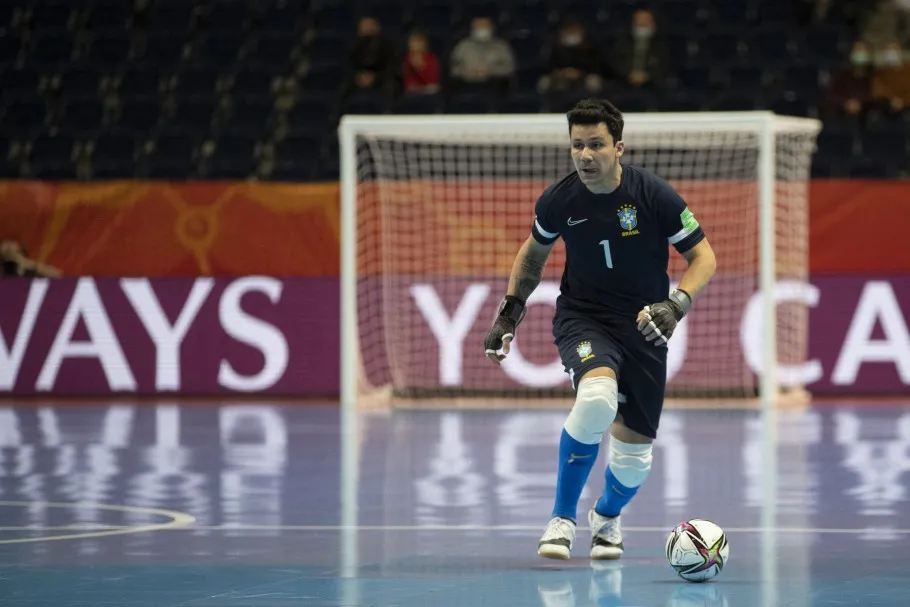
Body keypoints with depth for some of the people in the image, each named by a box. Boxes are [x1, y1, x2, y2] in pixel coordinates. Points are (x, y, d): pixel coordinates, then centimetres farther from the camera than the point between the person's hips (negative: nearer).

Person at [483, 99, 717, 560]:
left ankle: (607, 517, 41)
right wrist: (510, 311, 8)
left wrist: (676, 304, -23)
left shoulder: (654, 196, -15)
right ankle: (562, 518, -18)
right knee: (596, 398, -34)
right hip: (582, 318, -1)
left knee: (634, 452, 4)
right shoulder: (558, 200, -9)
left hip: (643, 325, 1)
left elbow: (703, 256, -6)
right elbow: (534, 251, 13)